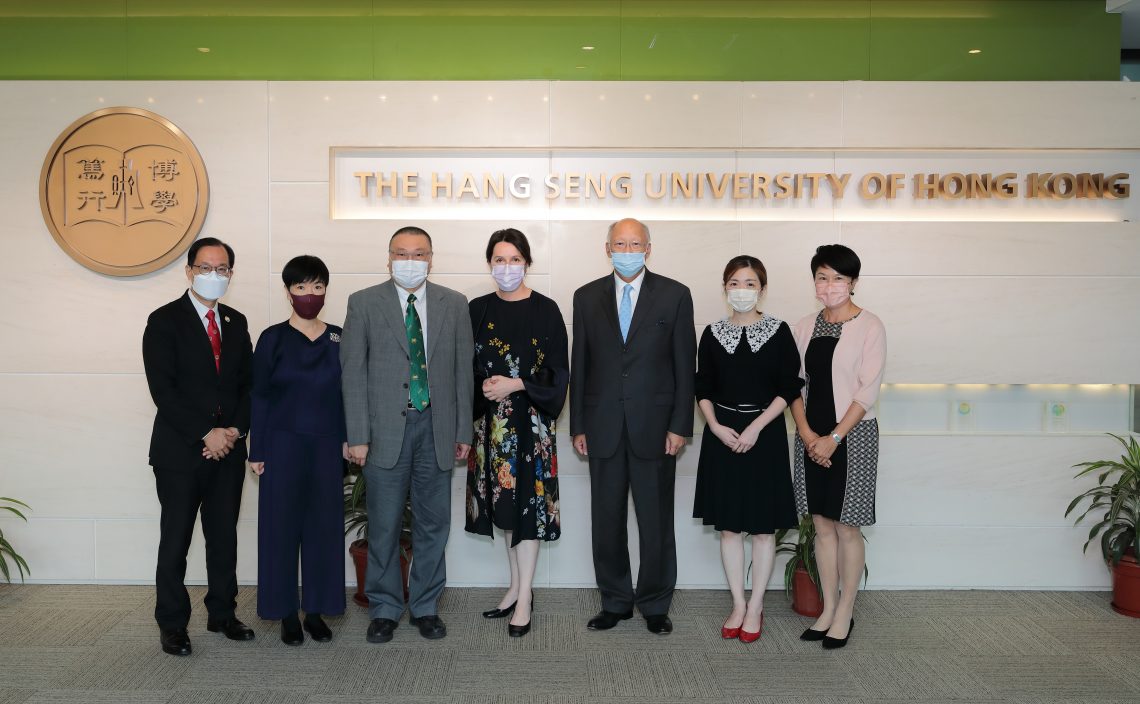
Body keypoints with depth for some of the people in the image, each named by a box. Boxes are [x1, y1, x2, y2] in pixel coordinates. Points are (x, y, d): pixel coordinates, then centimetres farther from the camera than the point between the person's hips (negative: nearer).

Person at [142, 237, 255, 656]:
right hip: (180, 450, -4)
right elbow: (163, 389, -12)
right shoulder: (164, 321, -4)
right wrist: (206, 433, -15)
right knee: (176, 540, 4)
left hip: (228, 449, 5)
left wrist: (235, 430, -5)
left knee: (224, 537, 11)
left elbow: (248, 384, 10)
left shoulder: (236, 322, 12)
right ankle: (172, 625, 16)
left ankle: (223, 614, 24)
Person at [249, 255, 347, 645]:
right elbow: (259, 397, -1)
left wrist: (347, 438, -2)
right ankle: (287, 613, 15)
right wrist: (257, 451, -5)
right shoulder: (273, 339, -2)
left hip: (326, 447, 2)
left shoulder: (338, 338, 5)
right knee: (282, 526, 3)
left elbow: (346, 393, 8)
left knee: (324, 526, 6)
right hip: (284, 445, -2)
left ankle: (316, 610, 18)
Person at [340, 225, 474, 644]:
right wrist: (357, 436, -7)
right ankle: (384, 609, 23)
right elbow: (353, 373, -2)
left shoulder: (454, 304, 6)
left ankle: (425, 606, 26)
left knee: (433, 523, 10)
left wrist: (463, 431, 3)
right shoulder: (363, 303, 1)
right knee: (384, 525, 7)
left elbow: (463, 370, 6)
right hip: (386, 429, -1)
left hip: (436, 427, 2)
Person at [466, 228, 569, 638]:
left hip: (530, 422, -4)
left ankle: (524, 597, 8)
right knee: (503, 501, 10)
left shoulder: (545, 310, -4)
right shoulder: (478, 310, 6)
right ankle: (517, 586, 23)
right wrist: (485, 386, -11)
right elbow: (468, 367, 9)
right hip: (491, 421, 4)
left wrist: (516, 385, -15)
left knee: (527, 501, -2)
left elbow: (559, 372, -4)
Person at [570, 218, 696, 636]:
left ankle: (655, 605, 22)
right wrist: (578, 426, 4)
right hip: (603, 427, 2)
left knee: (656, 521, 6)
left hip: (654, 427, -2)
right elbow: (579, 366, 7)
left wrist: (679, 426, -6)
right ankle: (615, 603, 25)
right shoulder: (587, 297, 8)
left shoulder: (674, 295, 1)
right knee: (606, 521, 9)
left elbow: (685, 365, 0)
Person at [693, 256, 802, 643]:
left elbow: (789, 388, -5)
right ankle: (738, 604, 20)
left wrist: (756, 427, -14)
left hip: (764, 435, -2)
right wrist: (716, 426, -10)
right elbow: (703, 389, 6)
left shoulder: (779, 332, -2)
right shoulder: (713, 333, 4)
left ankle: (755, 607, 18)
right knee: (728, 525, 7)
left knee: (762, 526, 5)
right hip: (722, 435, 2)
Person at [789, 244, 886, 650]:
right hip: (811, 438, 5)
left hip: (851, 436, -4)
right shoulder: (805, 327, 8)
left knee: (846, 527, 3)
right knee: (822, 524, 11)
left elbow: (868, 391, -11)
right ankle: (828, 609, 22)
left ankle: (844, 613, 17)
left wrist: (833, 438, -15)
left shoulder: (869, 326, -6)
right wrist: (806, 434, -6)